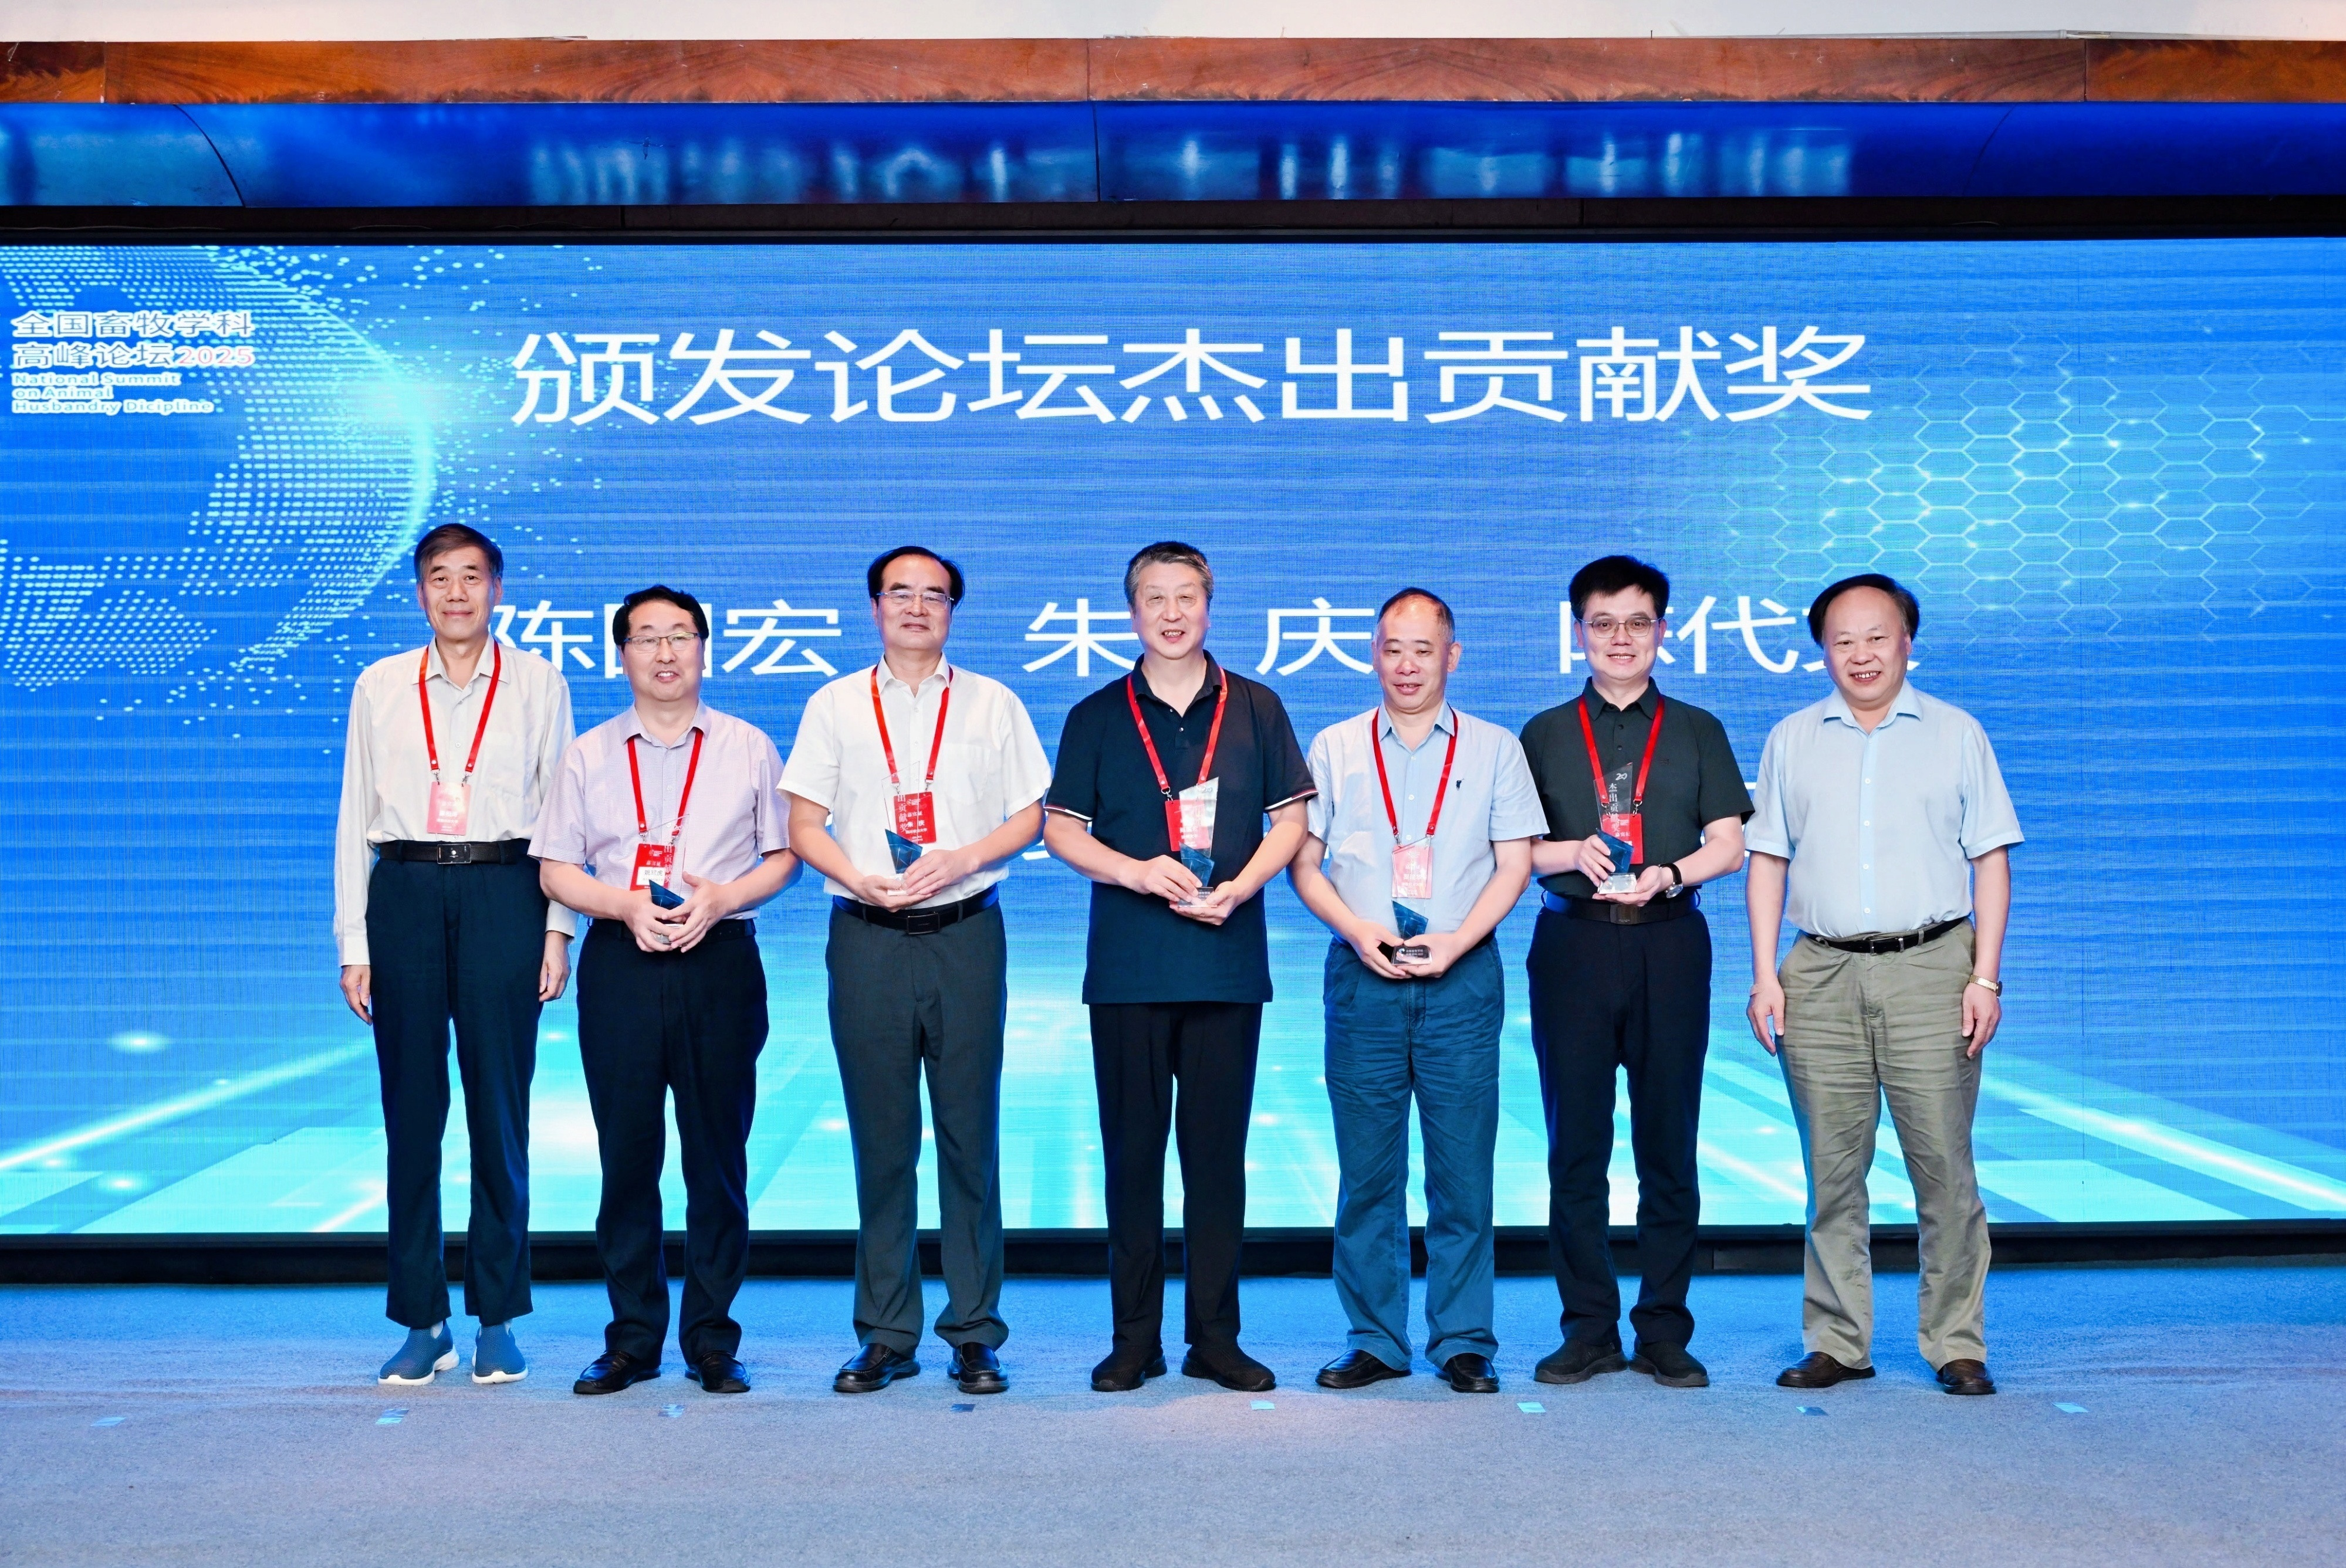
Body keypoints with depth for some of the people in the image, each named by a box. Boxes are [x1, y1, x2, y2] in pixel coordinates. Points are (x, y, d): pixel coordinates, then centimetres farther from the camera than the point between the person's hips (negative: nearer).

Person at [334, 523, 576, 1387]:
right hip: (405, 894, 2)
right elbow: (356, 816, 10)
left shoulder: (538, 682, 8)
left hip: (502, 891, -1)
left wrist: (558, 929, -2)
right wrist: (354, 942, 4)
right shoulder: (380, 686, 12)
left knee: (500, 1106, 0)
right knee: (411, 1107, 2)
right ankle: (422, 1320, 12)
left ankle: (498, 1321, 10)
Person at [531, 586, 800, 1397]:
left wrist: (723, 897, -9)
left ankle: (711, 1339, 11)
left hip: (719, 960, -1)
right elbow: (556, 869, 9)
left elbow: (784, 855, 9)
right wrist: (625, 905, -9)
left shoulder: (749, 748, 9)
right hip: (619, 963, 1)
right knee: (626, 1153, 3)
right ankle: (632, 1338, 13)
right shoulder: (589, 754, 11)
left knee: (717, 1155, 1)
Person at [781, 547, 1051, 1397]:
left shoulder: (993, 703, 10)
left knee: (970, 1134, 1)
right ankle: (885, 1334, 12)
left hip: (965, 934, 0)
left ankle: (975, 1333, 9)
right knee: (880, 1138, 3)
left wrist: (959, 859, -10)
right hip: (866, 937, 0)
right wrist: (861, 880, -11)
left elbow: (1029, 816, 7)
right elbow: (803, 825, 7)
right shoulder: (834, 705, 11)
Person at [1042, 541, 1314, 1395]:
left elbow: (1291, 819, 7)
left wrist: (1240, 886, -10)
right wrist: (1139, 872, -11)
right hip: (1127, 965, 0)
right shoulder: (1097, 717, 7)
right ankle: (1135, 1338, 13)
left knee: (1218, 1151, 4)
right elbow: (1061, 829, 5)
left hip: (1228, 962, 0)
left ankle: (1215, 1337, 13)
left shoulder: (1255, 709, 8)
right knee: (1132, 1152, 4)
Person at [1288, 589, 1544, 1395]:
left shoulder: (1494, 748, 10)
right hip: (1361, 976, 1)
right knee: (1368, 1171, 3)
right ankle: (1376, 1342, 13)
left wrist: (1454, 943, -9)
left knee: (1463, 1170, 0)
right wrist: (1359, 932, -7)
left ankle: (1464, 1344, 10)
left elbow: (1514, 864, 5)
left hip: (1462, 976, -1)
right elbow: (1303, 863, 9)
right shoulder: (1335, 747, 11)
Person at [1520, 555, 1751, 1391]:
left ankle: (1665, 1332, 10)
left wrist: (1668, 874, -13)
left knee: (1669, 1145, 1)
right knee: (1576, 1145, 2)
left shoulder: (1697, 733, 13)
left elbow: (1729, 844, 6)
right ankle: (1590, 1329, 11)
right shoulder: (1544, 735, 13)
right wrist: (1574, 853, -11)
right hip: (1573, 945, 0)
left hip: (1669, 945, 0)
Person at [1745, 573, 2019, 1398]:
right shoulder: (1792, 740, 13)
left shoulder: (1956, 733, 9)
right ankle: (1836, 1342, 13)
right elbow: (1767, 861, 12)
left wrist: (1986, 976, -3)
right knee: (1832, 1171, 4)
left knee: (1943, 1165, -2)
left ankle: (1957, 1345, 9)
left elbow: (1990, 859, 6)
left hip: (1931, 968, -1)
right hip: (1820, 974, 2)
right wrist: (1764, 975, 3)